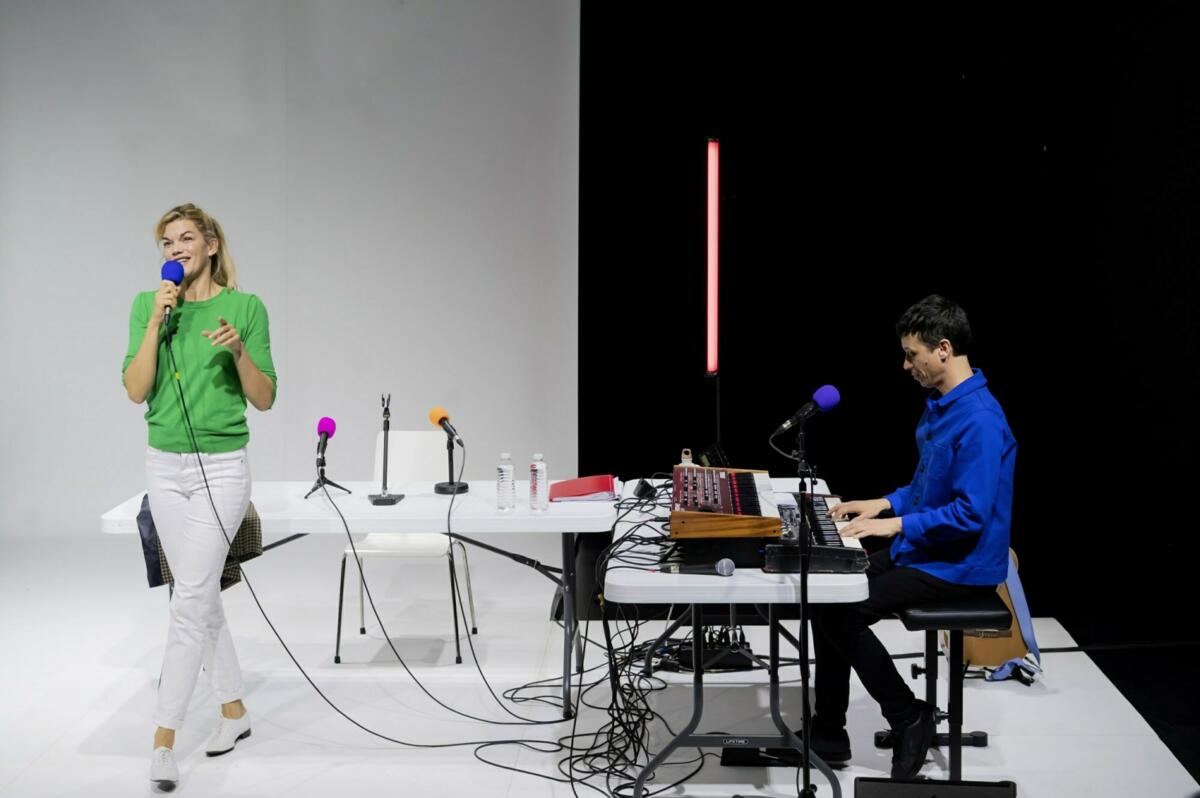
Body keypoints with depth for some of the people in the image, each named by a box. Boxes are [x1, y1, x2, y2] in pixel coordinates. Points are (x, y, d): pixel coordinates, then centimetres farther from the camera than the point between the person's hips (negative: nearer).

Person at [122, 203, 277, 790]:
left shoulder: (245, 307, -4)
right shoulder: (148, 305, 4)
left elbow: (264, 399, -3)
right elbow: (136, 391, -6)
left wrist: (239, 350, -20)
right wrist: (157, 322, -14)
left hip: (221, 467, -4)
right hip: (165, 466, 4)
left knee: (191, 599, -9)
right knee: (202, 593, 12)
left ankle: (164, 738, -9)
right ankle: (234, 708, 26)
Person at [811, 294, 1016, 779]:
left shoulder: (979, 420, -23)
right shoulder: (940, 405, 9)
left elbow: (971, 514, -27)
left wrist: (897, 524, -21)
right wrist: (884, 504, 9)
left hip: (960, 567, -10)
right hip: (922, 552, 10)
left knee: (841, 613, -17)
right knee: (828, 590, 3)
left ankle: (910, 719, -1)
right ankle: (828, 733, 8)